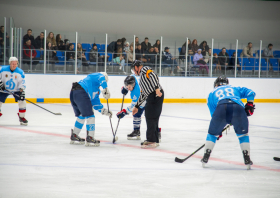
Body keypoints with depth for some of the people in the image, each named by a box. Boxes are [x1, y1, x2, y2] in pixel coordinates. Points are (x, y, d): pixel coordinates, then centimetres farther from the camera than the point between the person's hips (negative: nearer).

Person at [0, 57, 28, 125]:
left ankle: (22, 117, 3)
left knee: (22, 101, -14)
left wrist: (21, 90, -28)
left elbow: (22, 82, -13)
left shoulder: (20, 72, -13)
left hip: (16, 90, 0)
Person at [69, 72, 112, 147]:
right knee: (90, 116, -6)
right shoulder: (97, 76, 13)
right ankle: (90, 139, -7)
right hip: (80, 92, -10)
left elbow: (96, 103, 32)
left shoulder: (96, 90, 34)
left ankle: (74, 137, 31)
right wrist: (106, 89, -15)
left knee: (81, 116, 23)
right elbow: (101, 79, -12)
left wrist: (105, 111, 26)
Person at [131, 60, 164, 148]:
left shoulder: (144, 69, 3)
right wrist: (136, 106, 35)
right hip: (152, 97, 10)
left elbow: (154, 76, -16)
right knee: (153, 119, 11)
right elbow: (143, 94, 33)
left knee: (151, 118, -9)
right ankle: (154, 141, 16)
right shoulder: (142, 77, 31)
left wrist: (157, 88, -29)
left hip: (156, 95, -10)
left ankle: (151, 140, -9)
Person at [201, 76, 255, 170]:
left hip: (221, 107, 0)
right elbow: (250, 93, 27)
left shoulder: (212, 93, 37)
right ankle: (247, 159, 14)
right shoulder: (235, 88, 40)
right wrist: (249, 105, 27)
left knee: (212, 133, 21)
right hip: (238, 107, 1)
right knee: (243, 134, 21)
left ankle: (205, 158, 18)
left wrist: (218, 131, 37)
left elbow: (213, 113, 33)